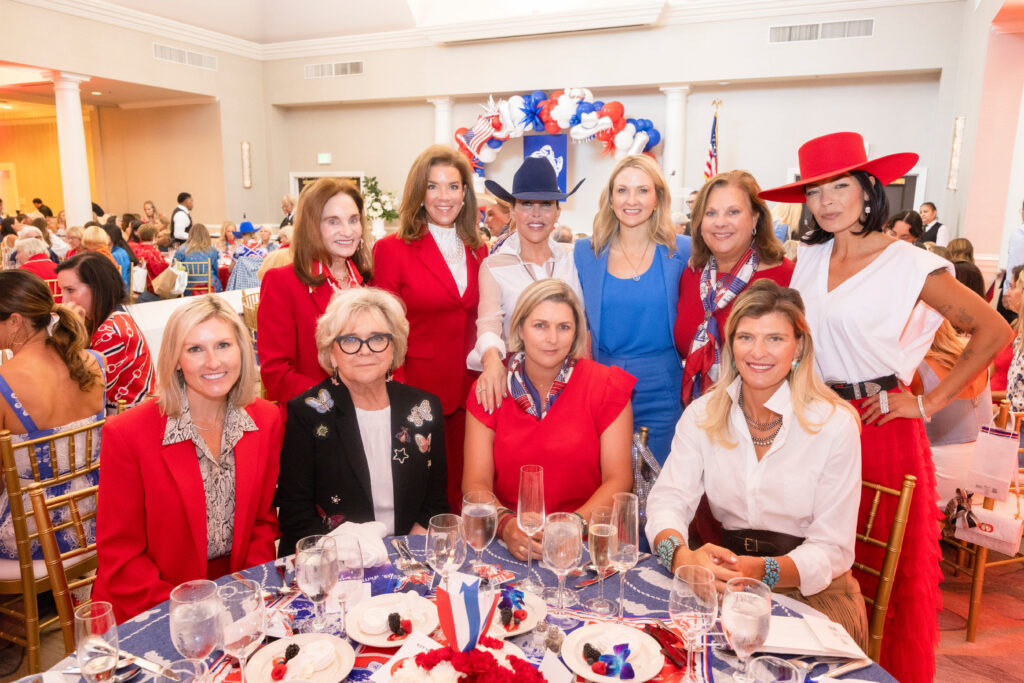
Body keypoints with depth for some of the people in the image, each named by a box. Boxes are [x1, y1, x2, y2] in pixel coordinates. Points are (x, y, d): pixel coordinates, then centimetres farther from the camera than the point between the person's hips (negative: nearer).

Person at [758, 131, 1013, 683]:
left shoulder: (909, 265, -8)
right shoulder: (810, 258, 8)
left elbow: (994, 331, -6)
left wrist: (930, 403, -8)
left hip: (880, 424, -5)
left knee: (883, 565, 7)